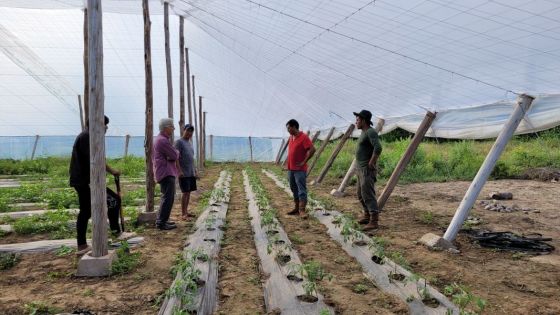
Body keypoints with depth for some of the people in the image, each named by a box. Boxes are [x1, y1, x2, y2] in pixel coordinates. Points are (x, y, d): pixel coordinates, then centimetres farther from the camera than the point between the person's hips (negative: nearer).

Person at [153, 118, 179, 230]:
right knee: (168, 197, -10)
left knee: (167, 197, 18)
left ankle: (161, 220, 26)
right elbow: (175, 155, -17)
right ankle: (161, 223, -7)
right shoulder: (163, 140, -17)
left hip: (166, 172, 11)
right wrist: (177, 152, 3)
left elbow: (173, 155, 19)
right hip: (166, 173, -11)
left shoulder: (161, 139, 18)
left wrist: (174, 153, 0)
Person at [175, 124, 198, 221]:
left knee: (189, 192, 10)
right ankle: (183, 214, -3)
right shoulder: (179, 142, -8)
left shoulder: (190, 143, 17)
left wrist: (195, 170, 19)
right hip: (184, 173, -8)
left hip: (191, 173, 8)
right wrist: (179, 171, -22)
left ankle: (186, 211, 18)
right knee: (185, 192, -8)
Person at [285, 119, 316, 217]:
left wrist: (304, 162, -17)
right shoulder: (291, 137, 12)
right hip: (290, 169, 9)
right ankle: (296, 208, 21)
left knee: (302, 190, -6)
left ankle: (302, 210, -5)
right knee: (294, 189, 13)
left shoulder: (303, 137, -13)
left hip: (300, 169, -9)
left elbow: (312, 149, -20)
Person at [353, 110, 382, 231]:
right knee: (361, 194, 18)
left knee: (368, 194, -12)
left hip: (367, 170, -11)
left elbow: (378, 148, -30)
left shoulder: (371, 132, -16)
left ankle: (374, 221, -10)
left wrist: (371, 163, -23)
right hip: (361, 169, 11)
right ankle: (367, 215, 30)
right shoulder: (364, 132, 16)